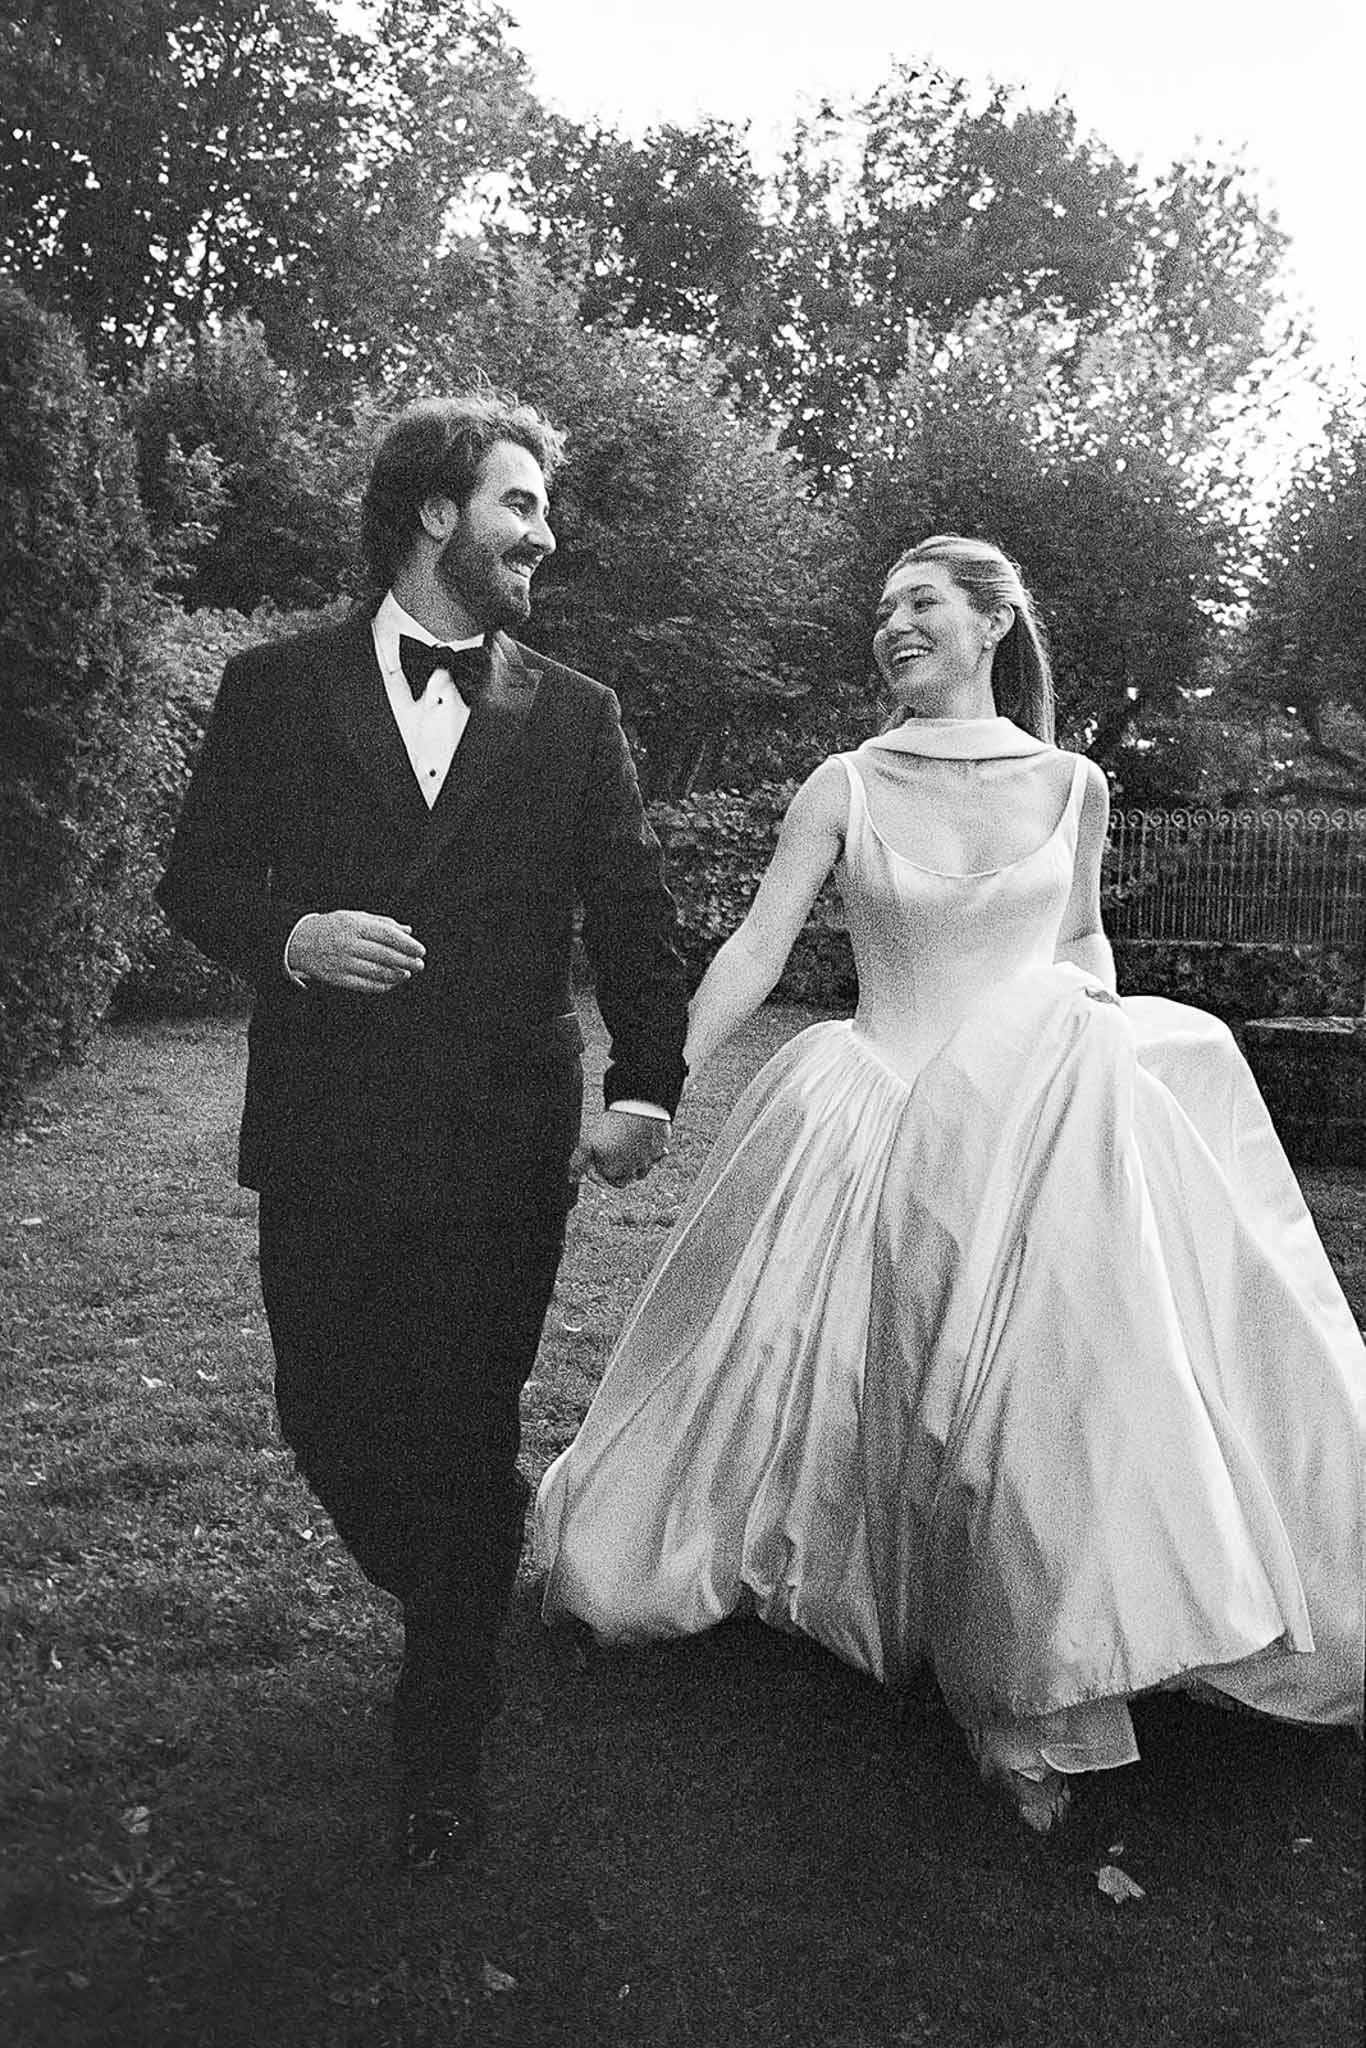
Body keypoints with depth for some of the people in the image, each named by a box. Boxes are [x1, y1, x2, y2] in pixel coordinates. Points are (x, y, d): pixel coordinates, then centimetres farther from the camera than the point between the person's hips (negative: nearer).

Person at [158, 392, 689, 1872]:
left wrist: (645, 1084, -10)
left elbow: (632, 916, 4)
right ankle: (470, 1594, 40)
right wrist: (290, 936, -14)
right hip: (325, 1136, 1)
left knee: (463, 1441, 5)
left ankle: (443, 1748, 27)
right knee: (330, 1426, 7)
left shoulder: (573, 717, 7)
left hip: (503, 1142, 0)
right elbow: (197, 879, 7)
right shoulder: (276, 690, 5)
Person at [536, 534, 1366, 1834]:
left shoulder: (1071, 786, 6)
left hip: (1050, 1126, 1)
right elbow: (756, 949, -4)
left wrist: (1104, 1048, 3)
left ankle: (1037, 1710, 8)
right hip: (889, 1133, 0)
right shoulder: (845, 787, 2)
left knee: (1049, 1404, -9)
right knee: (889, 1388, 0)